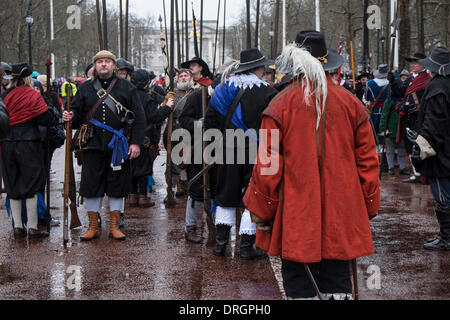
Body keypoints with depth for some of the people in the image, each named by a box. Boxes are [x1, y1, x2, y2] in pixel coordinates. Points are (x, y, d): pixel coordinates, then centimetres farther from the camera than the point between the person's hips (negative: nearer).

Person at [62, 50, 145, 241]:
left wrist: (136, 143, -6)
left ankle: (114, 226, 16)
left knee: (117, 185, 4)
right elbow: (78, 113, 13)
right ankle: (93, 227, 14)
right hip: (93, 146, 1)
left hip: (119, 145, -1)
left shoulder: (126, 88, 5)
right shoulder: (85, 88, 10)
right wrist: (71, 118, -12)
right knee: (91, 184, 2)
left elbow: (138, 117, 2)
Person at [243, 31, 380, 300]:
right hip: (341, 217, 3)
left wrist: (262, 213, 4)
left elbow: (267, 166, -6)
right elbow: (368, 161, 7)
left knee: (298, 285, 5)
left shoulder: (280, 105, -7)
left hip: (296, 220, -3)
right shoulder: (351, 103, 3)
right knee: (338, 285, 11)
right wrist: (368, 209, 18)